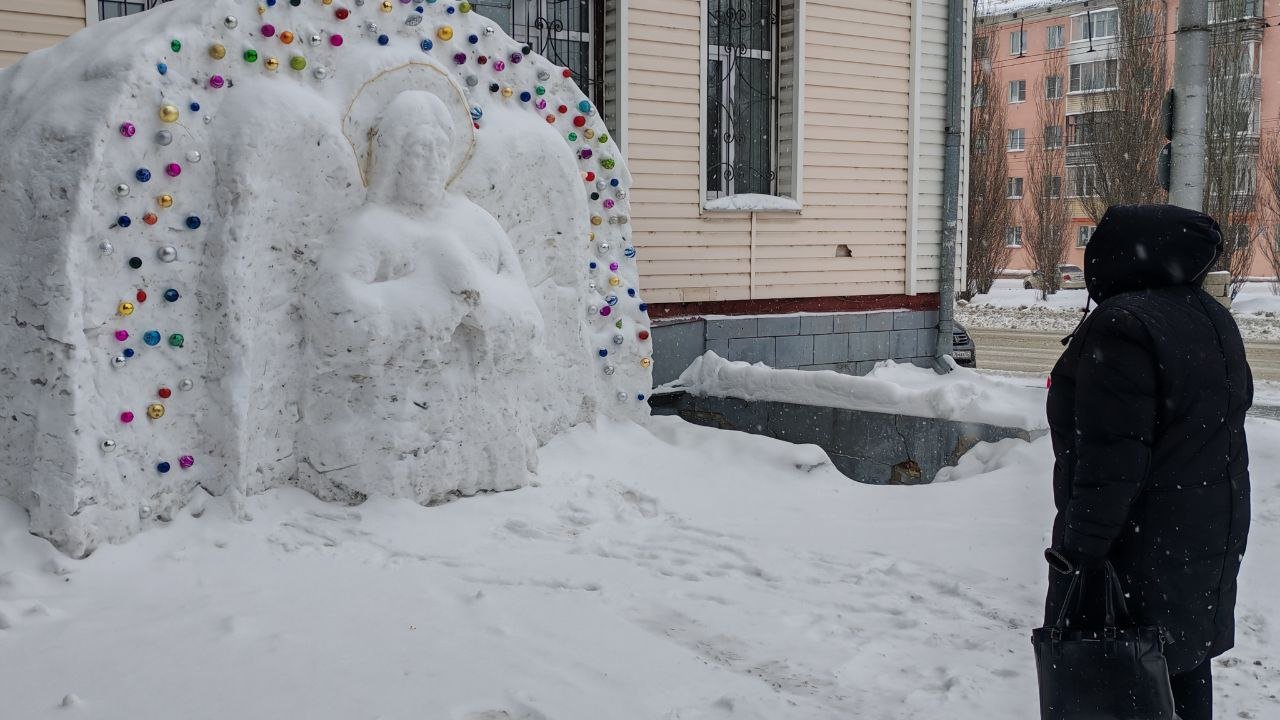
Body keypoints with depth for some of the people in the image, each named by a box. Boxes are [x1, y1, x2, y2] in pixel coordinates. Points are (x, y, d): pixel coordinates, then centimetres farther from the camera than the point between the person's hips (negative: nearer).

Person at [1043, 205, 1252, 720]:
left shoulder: (1121, 325, -21)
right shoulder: (1214, 319, 9)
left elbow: (1111, 460, -25)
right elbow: (1236, 406, 18)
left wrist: (1080, 547, -20)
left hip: (1141, 543, -9)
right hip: (1212, 536, 9)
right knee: (1184, 664, 20)